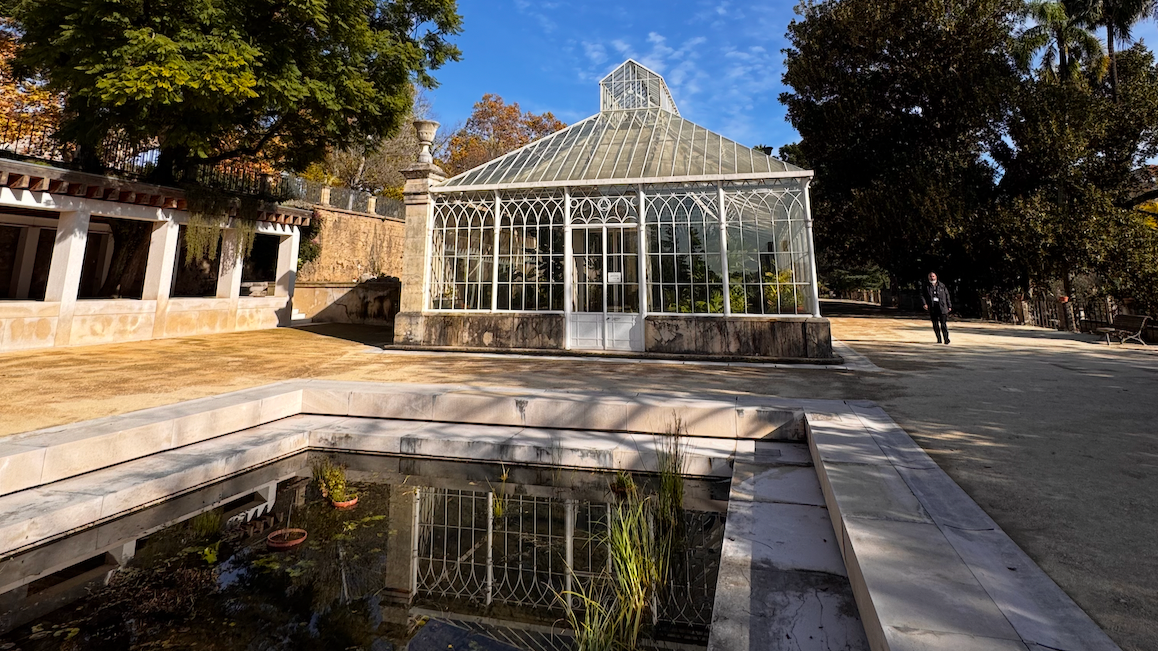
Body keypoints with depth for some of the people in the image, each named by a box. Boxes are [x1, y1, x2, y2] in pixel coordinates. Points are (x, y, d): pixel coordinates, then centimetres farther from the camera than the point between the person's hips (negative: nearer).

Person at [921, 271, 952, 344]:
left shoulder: (942, 286, 8)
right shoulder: (927, 287, 7)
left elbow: (947, 296, 11)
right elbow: (922, 295, 2)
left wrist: (949, 306, 9)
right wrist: (924, 303, -15)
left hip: (942, 307, -1)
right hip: (932, 307, 1)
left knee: (943, 324, -8)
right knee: (935, 324, 6)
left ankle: (946, 339, -5)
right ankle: (938, 339, 15)